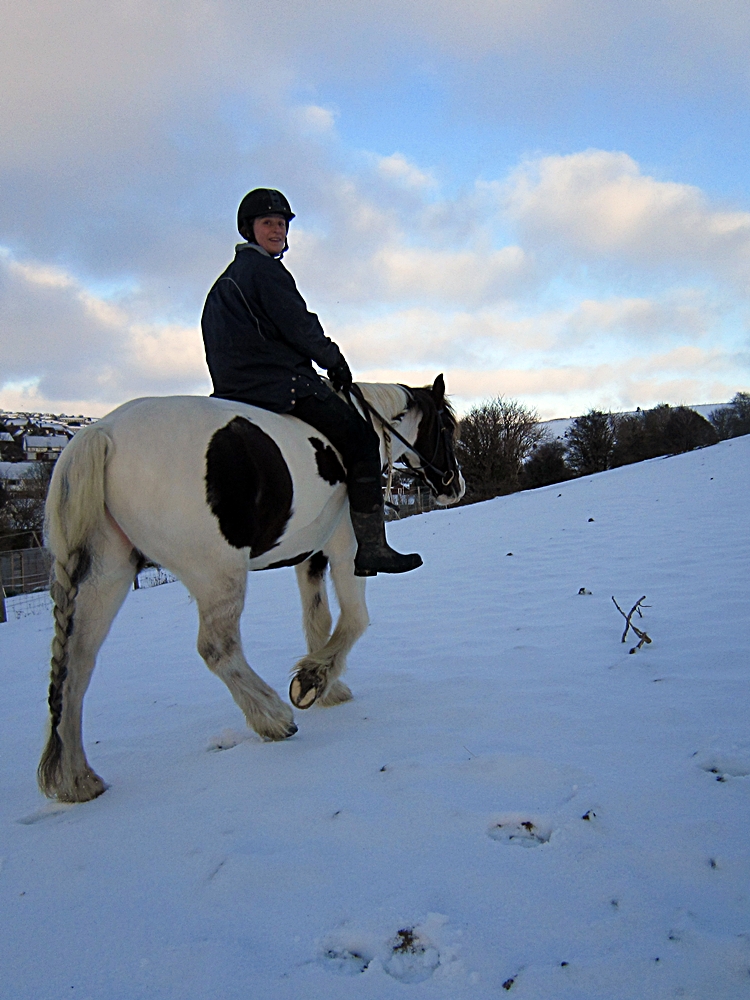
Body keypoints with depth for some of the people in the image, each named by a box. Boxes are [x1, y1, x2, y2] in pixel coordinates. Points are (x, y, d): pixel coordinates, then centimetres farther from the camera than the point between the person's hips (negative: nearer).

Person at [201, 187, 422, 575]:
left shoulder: (224, 282, 25)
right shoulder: (264, 269, -5)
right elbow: (300, 327, -12)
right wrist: (335, 362, 3)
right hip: (280, 387, -10)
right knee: (360, 437, -9)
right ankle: (370, 547, -15)